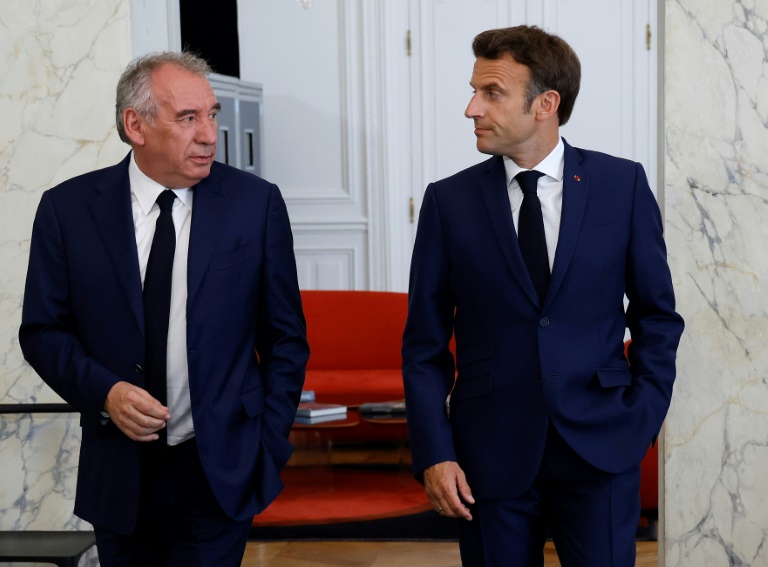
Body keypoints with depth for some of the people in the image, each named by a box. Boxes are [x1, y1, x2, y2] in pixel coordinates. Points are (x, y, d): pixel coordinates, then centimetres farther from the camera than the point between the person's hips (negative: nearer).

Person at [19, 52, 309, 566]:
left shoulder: (256, 203, -3)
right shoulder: (68, 209, -2)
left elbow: (285, 337, 3)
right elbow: (44, 330, 4)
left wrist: (270, 447, -1)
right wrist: (103, 391, -13)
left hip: (220, 472, -1)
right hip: (118, 473, 1)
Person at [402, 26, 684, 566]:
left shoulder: (622, 185, 0)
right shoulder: (448, 201, 0)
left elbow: (657, 314, 8)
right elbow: (425, 345, 2)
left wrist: (643, 416, -1)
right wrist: (434, 454, -6)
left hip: (600, 446, 0)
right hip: (490, 454, 1)